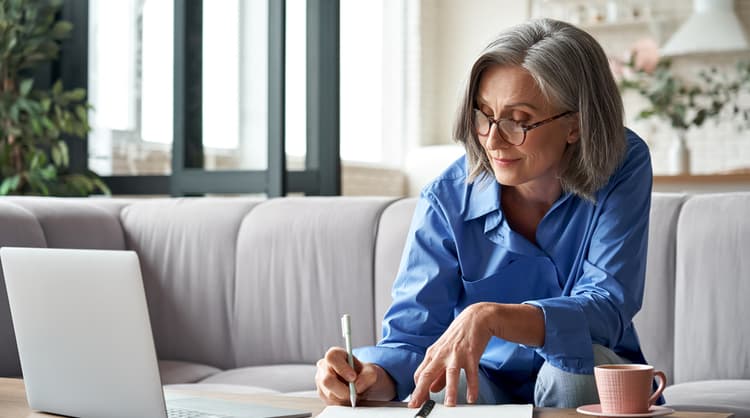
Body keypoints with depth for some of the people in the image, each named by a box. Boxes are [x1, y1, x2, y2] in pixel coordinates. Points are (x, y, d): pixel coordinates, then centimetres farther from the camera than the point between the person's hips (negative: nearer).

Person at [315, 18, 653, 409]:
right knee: (444, 391, -34)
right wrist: (370, 376, -41)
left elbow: (608, 308, -27)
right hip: (488, 382, -1)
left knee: (576, 358, -34)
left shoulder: (623, 168, -17)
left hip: (588, 384, 1)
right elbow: (410, 335, -16)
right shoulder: (446, 200, -14)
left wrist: (490, 317, -43)